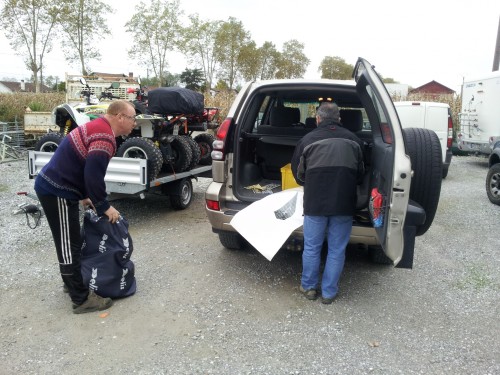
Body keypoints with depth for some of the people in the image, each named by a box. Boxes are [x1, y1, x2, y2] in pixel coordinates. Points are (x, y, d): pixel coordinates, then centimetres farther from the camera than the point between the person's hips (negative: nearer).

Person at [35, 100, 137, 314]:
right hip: (56, 192, -11)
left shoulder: (97, 128, 13)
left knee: (70, 242, 21)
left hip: (54, 187, 11)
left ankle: (72, 282, 37)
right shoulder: (104, 136, -20)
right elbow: (93, 175, -25)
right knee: (69, 245, -3)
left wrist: (85, 196, 22)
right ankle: (81, 299, 6)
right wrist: (104, 207, -15)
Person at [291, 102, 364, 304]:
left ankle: (309, 287, 27)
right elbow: (360, 173, 17)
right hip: (344, 204, 2)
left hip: (315, 203, -1)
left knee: (311, 247, 13)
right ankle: (329, 292, 21)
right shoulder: (353, 140, 6)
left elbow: (297, 173, 10)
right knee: (337, 250, 12)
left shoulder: (308, 139, 0)